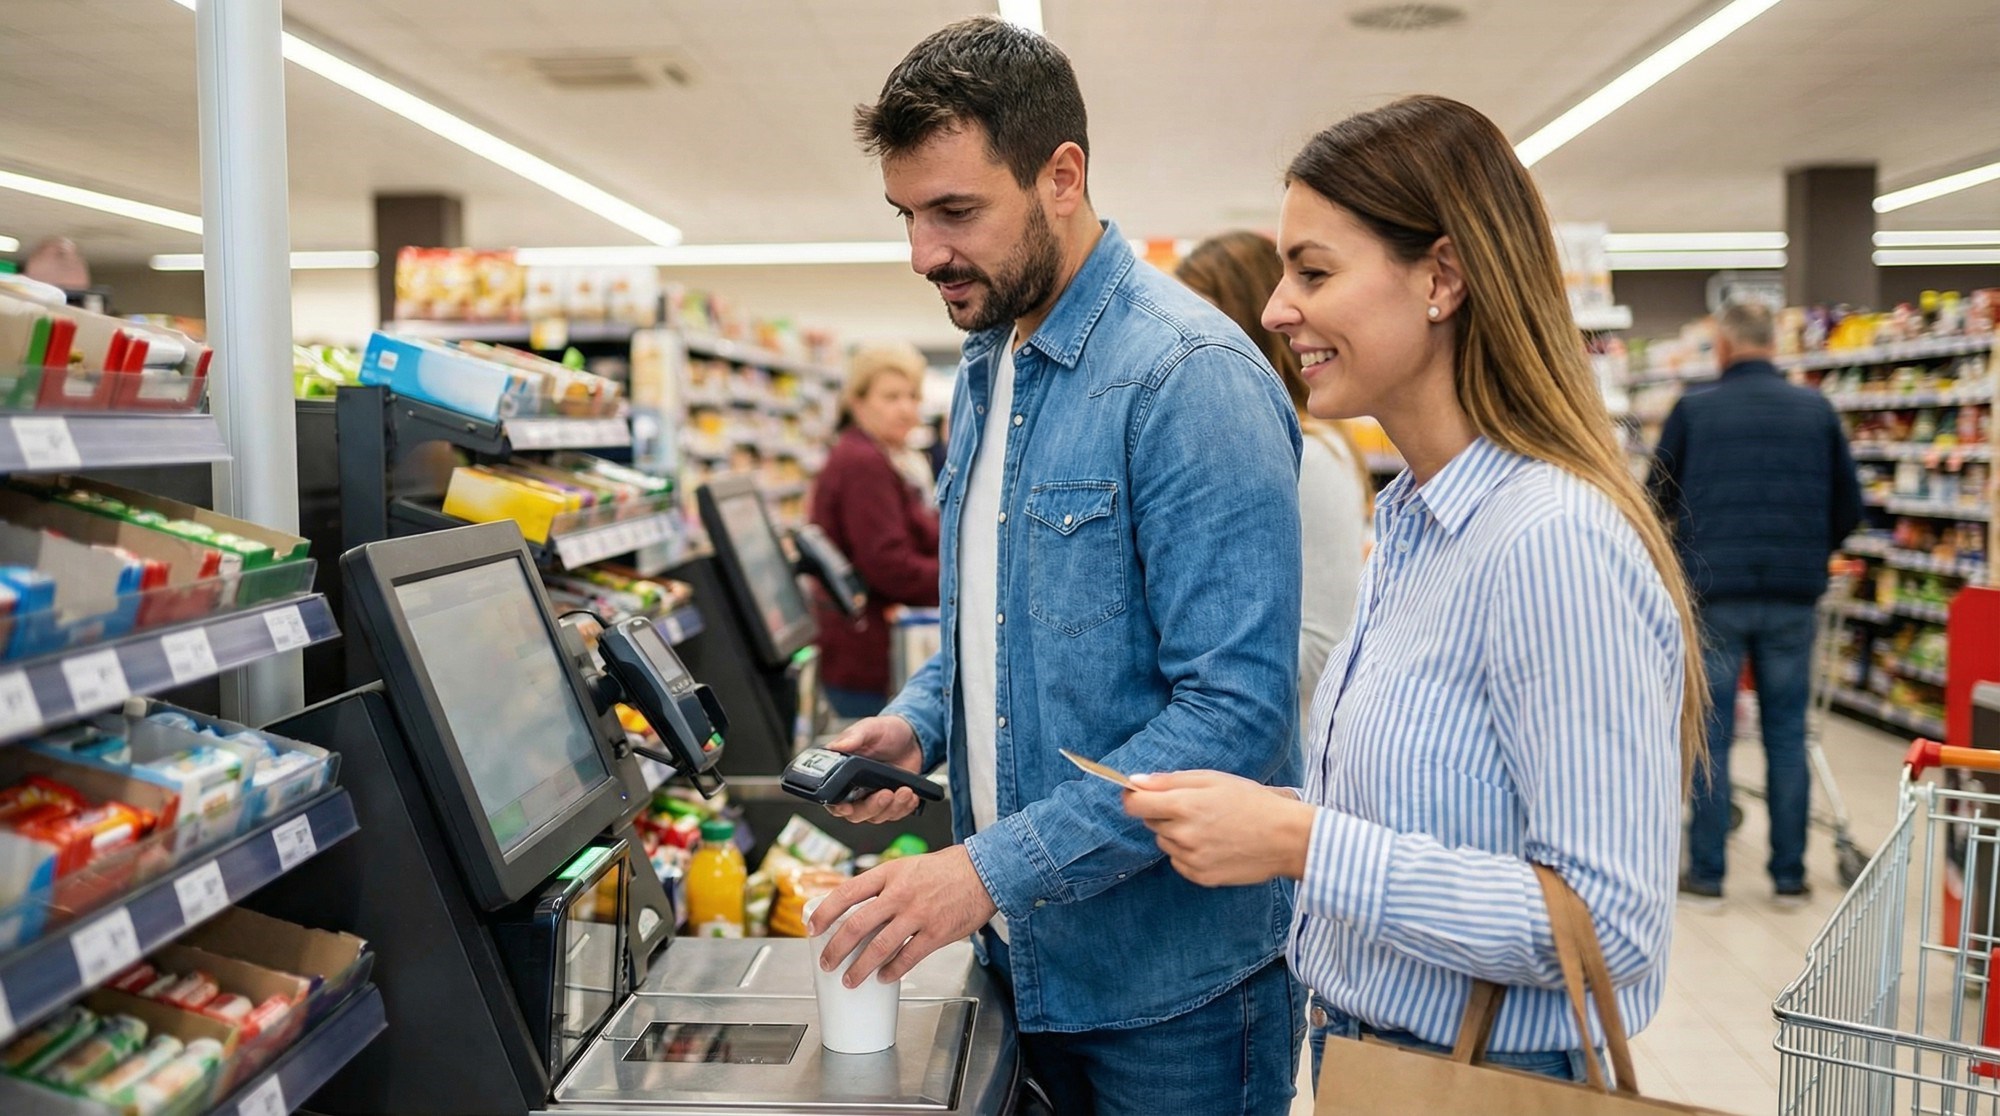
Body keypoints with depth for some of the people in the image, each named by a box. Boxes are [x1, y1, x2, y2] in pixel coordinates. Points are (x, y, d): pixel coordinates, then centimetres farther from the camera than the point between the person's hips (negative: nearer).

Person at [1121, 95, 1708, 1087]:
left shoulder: (1555, 540, -25)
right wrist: (1268, 814, -1)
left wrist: (1299, 842, -27)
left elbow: (1611, 922, -26)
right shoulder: (1411, 525, 4)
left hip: (1489, 1074, -8)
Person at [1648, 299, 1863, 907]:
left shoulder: (1693, 410, -2)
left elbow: (1659, 498, 5)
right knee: (1787, 734, 9)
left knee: (1709, 736, 4)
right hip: (1792, 594, 2)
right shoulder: (1816, 409, 5)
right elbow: (1849, 503, 10)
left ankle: (1706, 875, 8)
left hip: (1714, 590, -2)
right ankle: (1790, 875, 15)